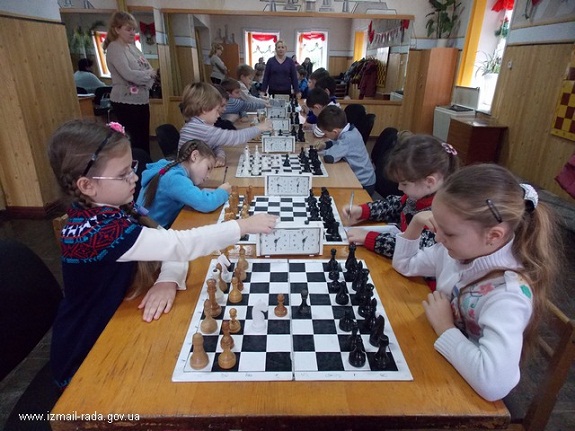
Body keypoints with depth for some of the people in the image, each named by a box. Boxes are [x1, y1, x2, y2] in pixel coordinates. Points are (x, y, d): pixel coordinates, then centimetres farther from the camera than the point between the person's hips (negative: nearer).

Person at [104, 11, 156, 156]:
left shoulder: (132, 46, 14)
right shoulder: (114, 48, -9)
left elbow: (150, 70, 11)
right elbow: (128, 74, -21)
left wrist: (149, 80, -9)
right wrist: (149, 74, -8)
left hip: (141, 100, 7)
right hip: (126, 102, -7)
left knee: (144, 138, 13)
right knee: (135, 140, -1)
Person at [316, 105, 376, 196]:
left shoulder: (348, 138, -29)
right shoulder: (347, 129, -4)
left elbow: (330, 157, -37)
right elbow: (336, 143, 14)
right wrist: (324, 145, -4)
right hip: (356, 176, 8)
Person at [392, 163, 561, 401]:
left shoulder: (508, 294, -30)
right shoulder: (460, 250, -11)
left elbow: (495, 383, -41)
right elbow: (405, 264, 3)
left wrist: (444, 327, -27)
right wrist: (416, 224, -13)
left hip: (459, 389, -5)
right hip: (435, 360, 5)